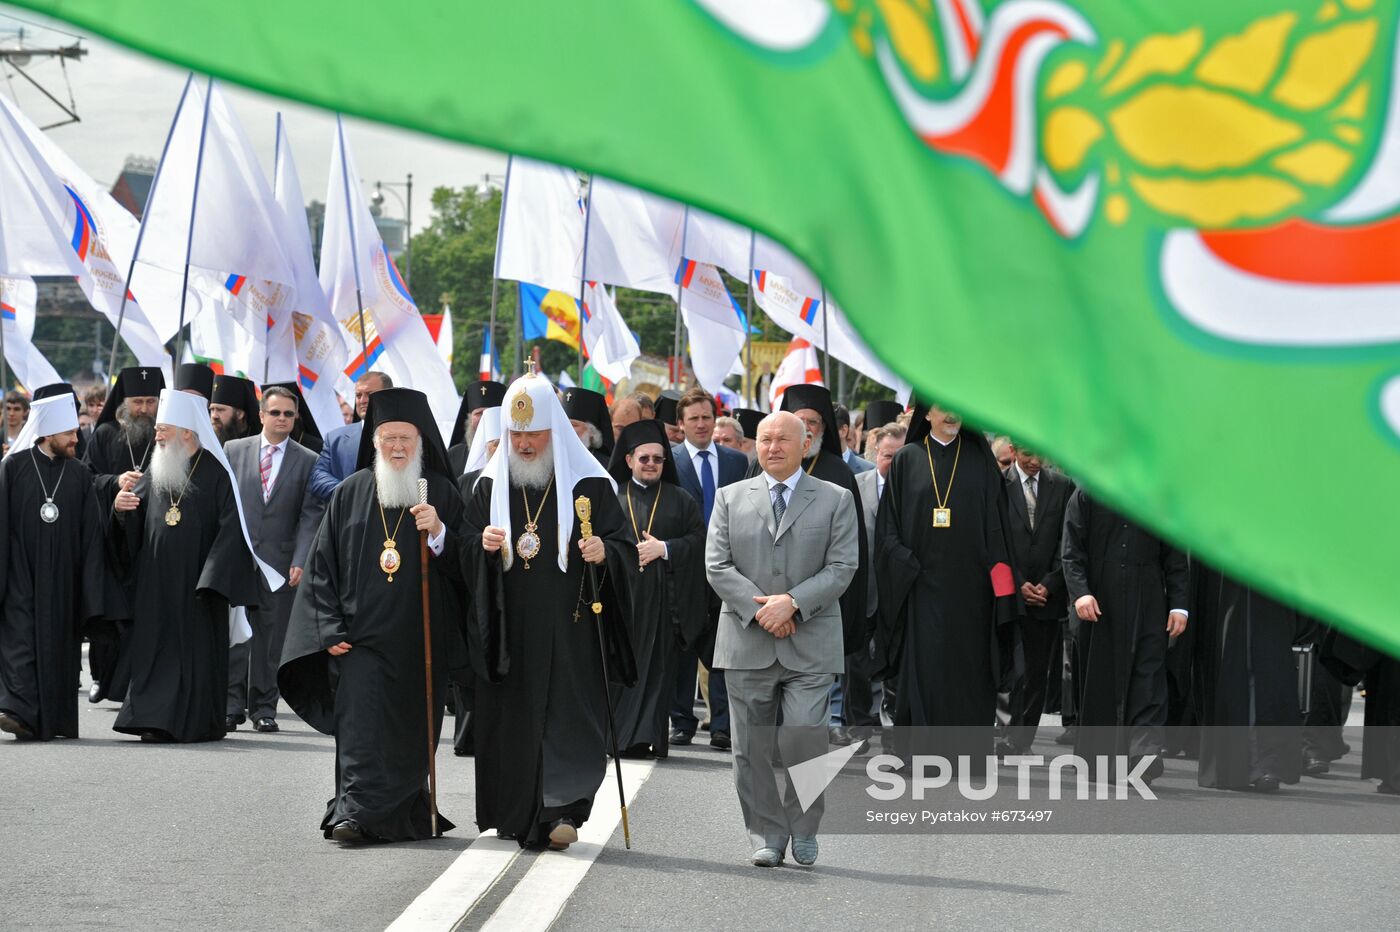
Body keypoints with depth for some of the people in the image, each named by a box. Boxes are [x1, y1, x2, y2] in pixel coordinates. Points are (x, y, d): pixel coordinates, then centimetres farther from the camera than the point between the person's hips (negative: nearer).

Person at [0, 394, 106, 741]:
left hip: (62, 578, 3)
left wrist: (90, 591, 0)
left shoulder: (80, 474, 7)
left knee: (59, 644, 4)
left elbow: (90, 532, 6)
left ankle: (55, 718, 11)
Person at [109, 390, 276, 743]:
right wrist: (121, 509, -10)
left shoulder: (215, 474, -5)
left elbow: (232, 527, -9)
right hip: (157, 585, 5)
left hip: (195, 583, -5)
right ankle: (156, 717, 6)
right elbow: (133, 528, 12)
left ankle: (194, 721, 5)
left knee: (197, 647, -1)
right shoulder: (154, 475, 10)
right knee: (156, 647, 2)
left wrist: (214, 580, -16)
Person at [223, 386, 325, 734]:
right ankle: (232, 705, 2)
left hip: (279, 559, 0)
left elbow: (310, 515, 1)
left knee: (270, 639, 3)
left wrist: (300, 561, -9)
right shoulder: (234, 450, 9)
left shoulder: (308, 461, 6)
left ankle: (264, 707, 9)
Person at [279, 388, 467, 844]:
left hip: (419, 639, 0)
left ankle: (405, 815, 18)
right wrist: (329, 630, -2)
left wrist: (439, 532, -19)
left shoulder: (441, 494, 4)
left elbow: (462, 566, 0)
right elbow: (322, 566, 7)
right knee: (360, 724, -10)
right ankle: (356, 811, -12)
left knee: (409, 731, 6)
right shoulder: (351, 493, 6)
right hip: (362, 635, 0)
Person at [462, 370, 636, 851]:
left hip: (570, 629, -3)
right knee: (510, 721, 4)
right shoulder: (490, 486, 10)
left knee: (568, 719, -11)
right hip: (509, 629, 3)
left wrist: (604, 553, -21)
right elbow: (467, 558, 12)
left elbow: (625, 547, 1)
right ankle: (516, 815, 14)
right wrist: (483, 547, -10)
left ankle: (563, 811, -14)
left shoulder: (588, 484, 0)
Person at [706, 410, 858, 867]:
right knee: (752, 748, 3)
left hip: (810, 645, -2)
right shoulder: (730, 498, 10)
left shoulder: (835, 500, 6)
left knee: (804, 741, -11)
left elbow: (842, 567, -2)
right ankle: (766, 835, 14)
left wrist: (792, 602, -14)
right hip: (747, 642, 2)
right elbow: (717, 565, 2)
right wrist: (758, 609, -11)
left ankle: (803, 829, 10)